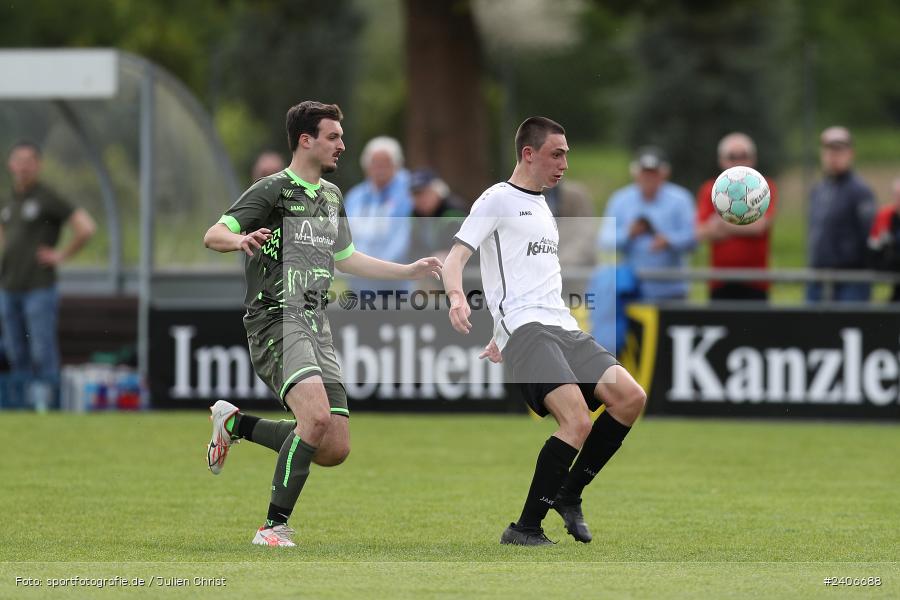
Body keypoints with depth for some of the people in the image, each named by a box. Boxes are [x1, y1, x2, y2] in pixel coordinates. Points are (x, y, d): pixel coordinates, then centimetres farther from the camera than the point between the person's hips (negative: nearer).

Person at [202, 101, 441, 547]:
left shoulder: (331, 196, 19)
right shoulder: (273, 190, -5)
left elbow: (344, 258, 33)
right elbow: (213, 235, -14)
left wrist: (411, 270, 31)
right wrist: (241, 239, -37)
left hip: (316, 326, 8)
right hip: (277, 321, -8)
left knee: (335, 449, -1)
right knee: (316, 415, -29)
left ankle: (236, 424, 20)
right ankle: (273, 528, -22)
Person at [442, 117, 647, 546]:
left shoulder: (542, 208, 25)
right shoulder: (498, 200, 0)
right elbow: (455, 257, -10)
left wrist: (504, 337, 33)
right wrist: (456, 296, -30)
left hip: (562, 328, 8)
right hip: (526, 329, -8)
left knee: (630, 397, -7)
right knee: (577, 422, -24)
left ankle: (569, 495, 5)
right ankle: (525, 529, -17)